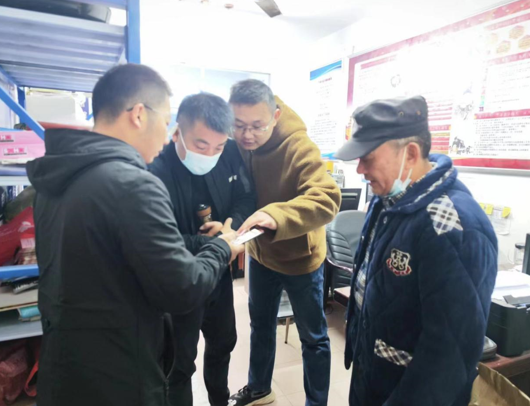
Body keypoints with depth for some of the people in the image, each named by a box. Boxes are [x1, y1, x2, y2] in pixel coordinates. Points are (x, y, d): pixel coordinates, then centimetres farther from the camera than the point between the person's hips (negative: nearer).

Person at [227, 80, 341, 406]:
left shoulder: (298, 147, -26)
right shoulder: (233, 145, -9)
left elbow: (327, 198, -38)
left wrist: (276, 215, -53)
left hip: (299, 257, -6)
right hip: (260, 253, 6)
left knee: (313, 337, 13)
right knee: (261, 326, 25)